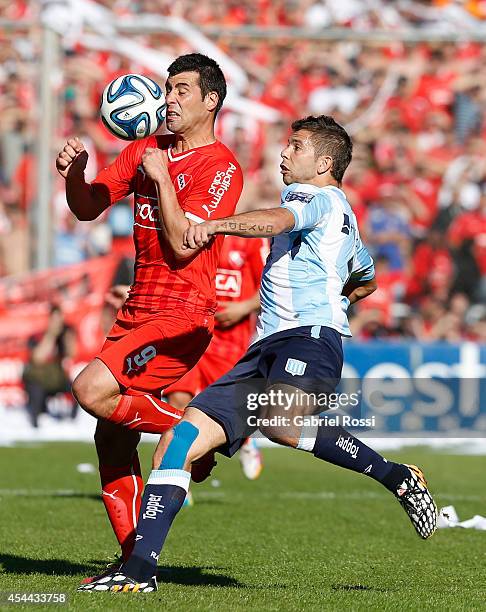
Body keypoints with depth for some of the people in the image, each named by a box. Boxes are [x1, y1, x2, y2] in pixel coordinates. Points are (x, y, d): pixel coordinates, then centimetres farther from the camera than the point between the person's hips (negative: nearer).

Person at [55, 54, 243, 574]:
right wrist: (75, 173, -6)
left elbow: (183, 243, -17)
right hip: (137, 311, 8)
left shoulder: (221, 167, -8)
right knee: (111, 440, 5)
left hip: (182, 316, -8)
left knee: (91, 391, -25)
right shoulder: (144, 151, 14)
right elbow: (87, 209, 13)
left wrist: (162, 179, -14)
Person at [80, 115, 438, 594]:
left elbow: (278, 220, -23)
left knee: (280, 423, -40)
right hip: (266, 353, 10)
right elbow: (366, 280, 50)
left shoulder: (320, 198, 3)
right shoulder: (342, 219, 32)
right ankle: (139, 569, -8)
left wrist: (216, 225, -39)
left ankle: (397, 477, -23)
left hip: (309, 338, -10)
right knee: (177, 441, -3)